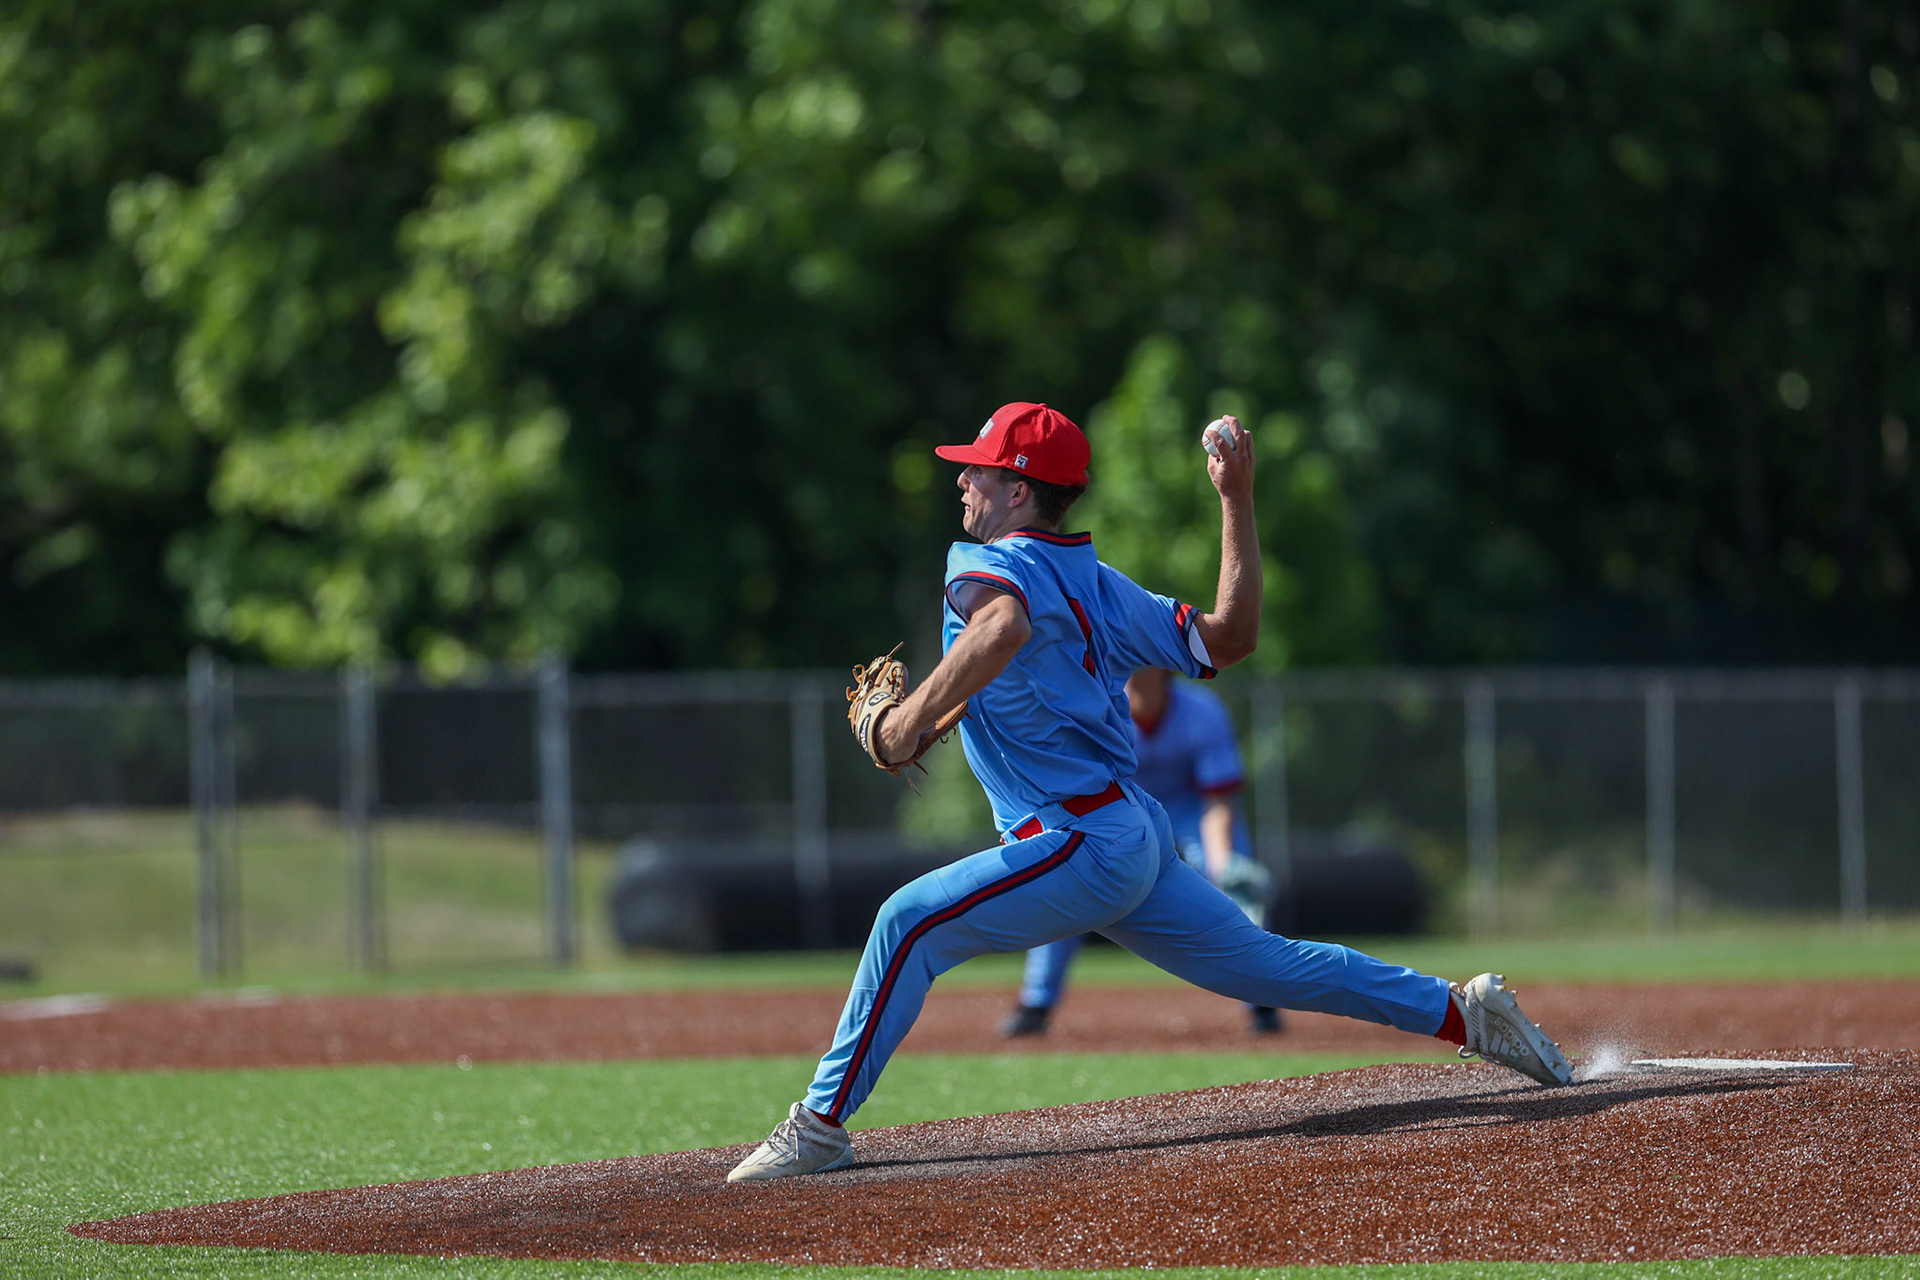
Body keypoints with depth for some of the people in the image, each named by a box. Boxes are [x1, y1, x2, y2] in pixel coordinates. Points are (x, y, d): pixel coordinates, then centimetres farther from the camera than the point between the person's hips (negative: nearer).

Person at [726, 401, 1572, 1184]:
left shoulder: (993, 564, -7)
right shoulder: (1097, 585, 16)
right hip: (1138, 839, 9)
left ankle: (822, 1125, -17)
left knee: (911, 922, -13)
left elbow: (1004, 624, -33)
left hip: (1080, 845, -9)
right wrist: (1237, 502, 21)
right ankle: (1463, 1012, 19)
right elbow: (1230, 637, 14)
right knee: (1270, 964, 16)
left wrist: (916, 714, -31)